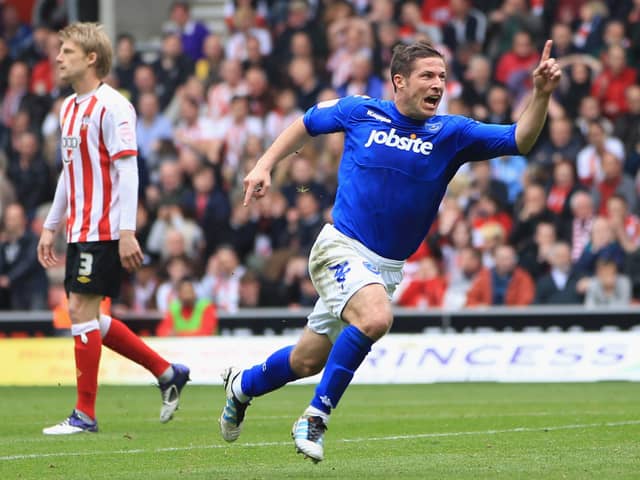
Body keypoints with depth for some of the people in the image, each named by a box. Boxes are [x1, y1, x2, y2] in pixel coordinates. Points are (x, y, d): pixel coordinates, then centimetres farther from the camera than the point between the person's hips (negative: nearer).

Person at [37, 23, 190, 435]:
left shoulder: (111, 106, -13)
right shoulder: (70, 107, 15)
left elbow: (127, 170, -17)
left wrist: (127, 232, -22)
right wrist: (51, 226, 23)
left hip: (103, 229, -9)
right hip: (80, 228, 9)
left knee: (81, 311, -9)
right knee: (88, 317, 10)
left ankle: (85, 414, -2)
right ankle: (167, 373, 21)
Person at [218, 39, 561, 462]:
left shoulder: (452, 133, -3)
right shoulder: (361, 111, -4)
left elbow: (520, 141, -14)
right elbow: (307, 124, 15)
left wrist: (542, 94, -28)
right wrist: (265, 166, 9)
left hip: (387, 266, 4)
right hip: (341, 248, -4)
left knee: (308, 361, 15)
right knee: (376, 317, -33)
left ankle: (244, 384, 46)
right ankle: (316, 417, -18)